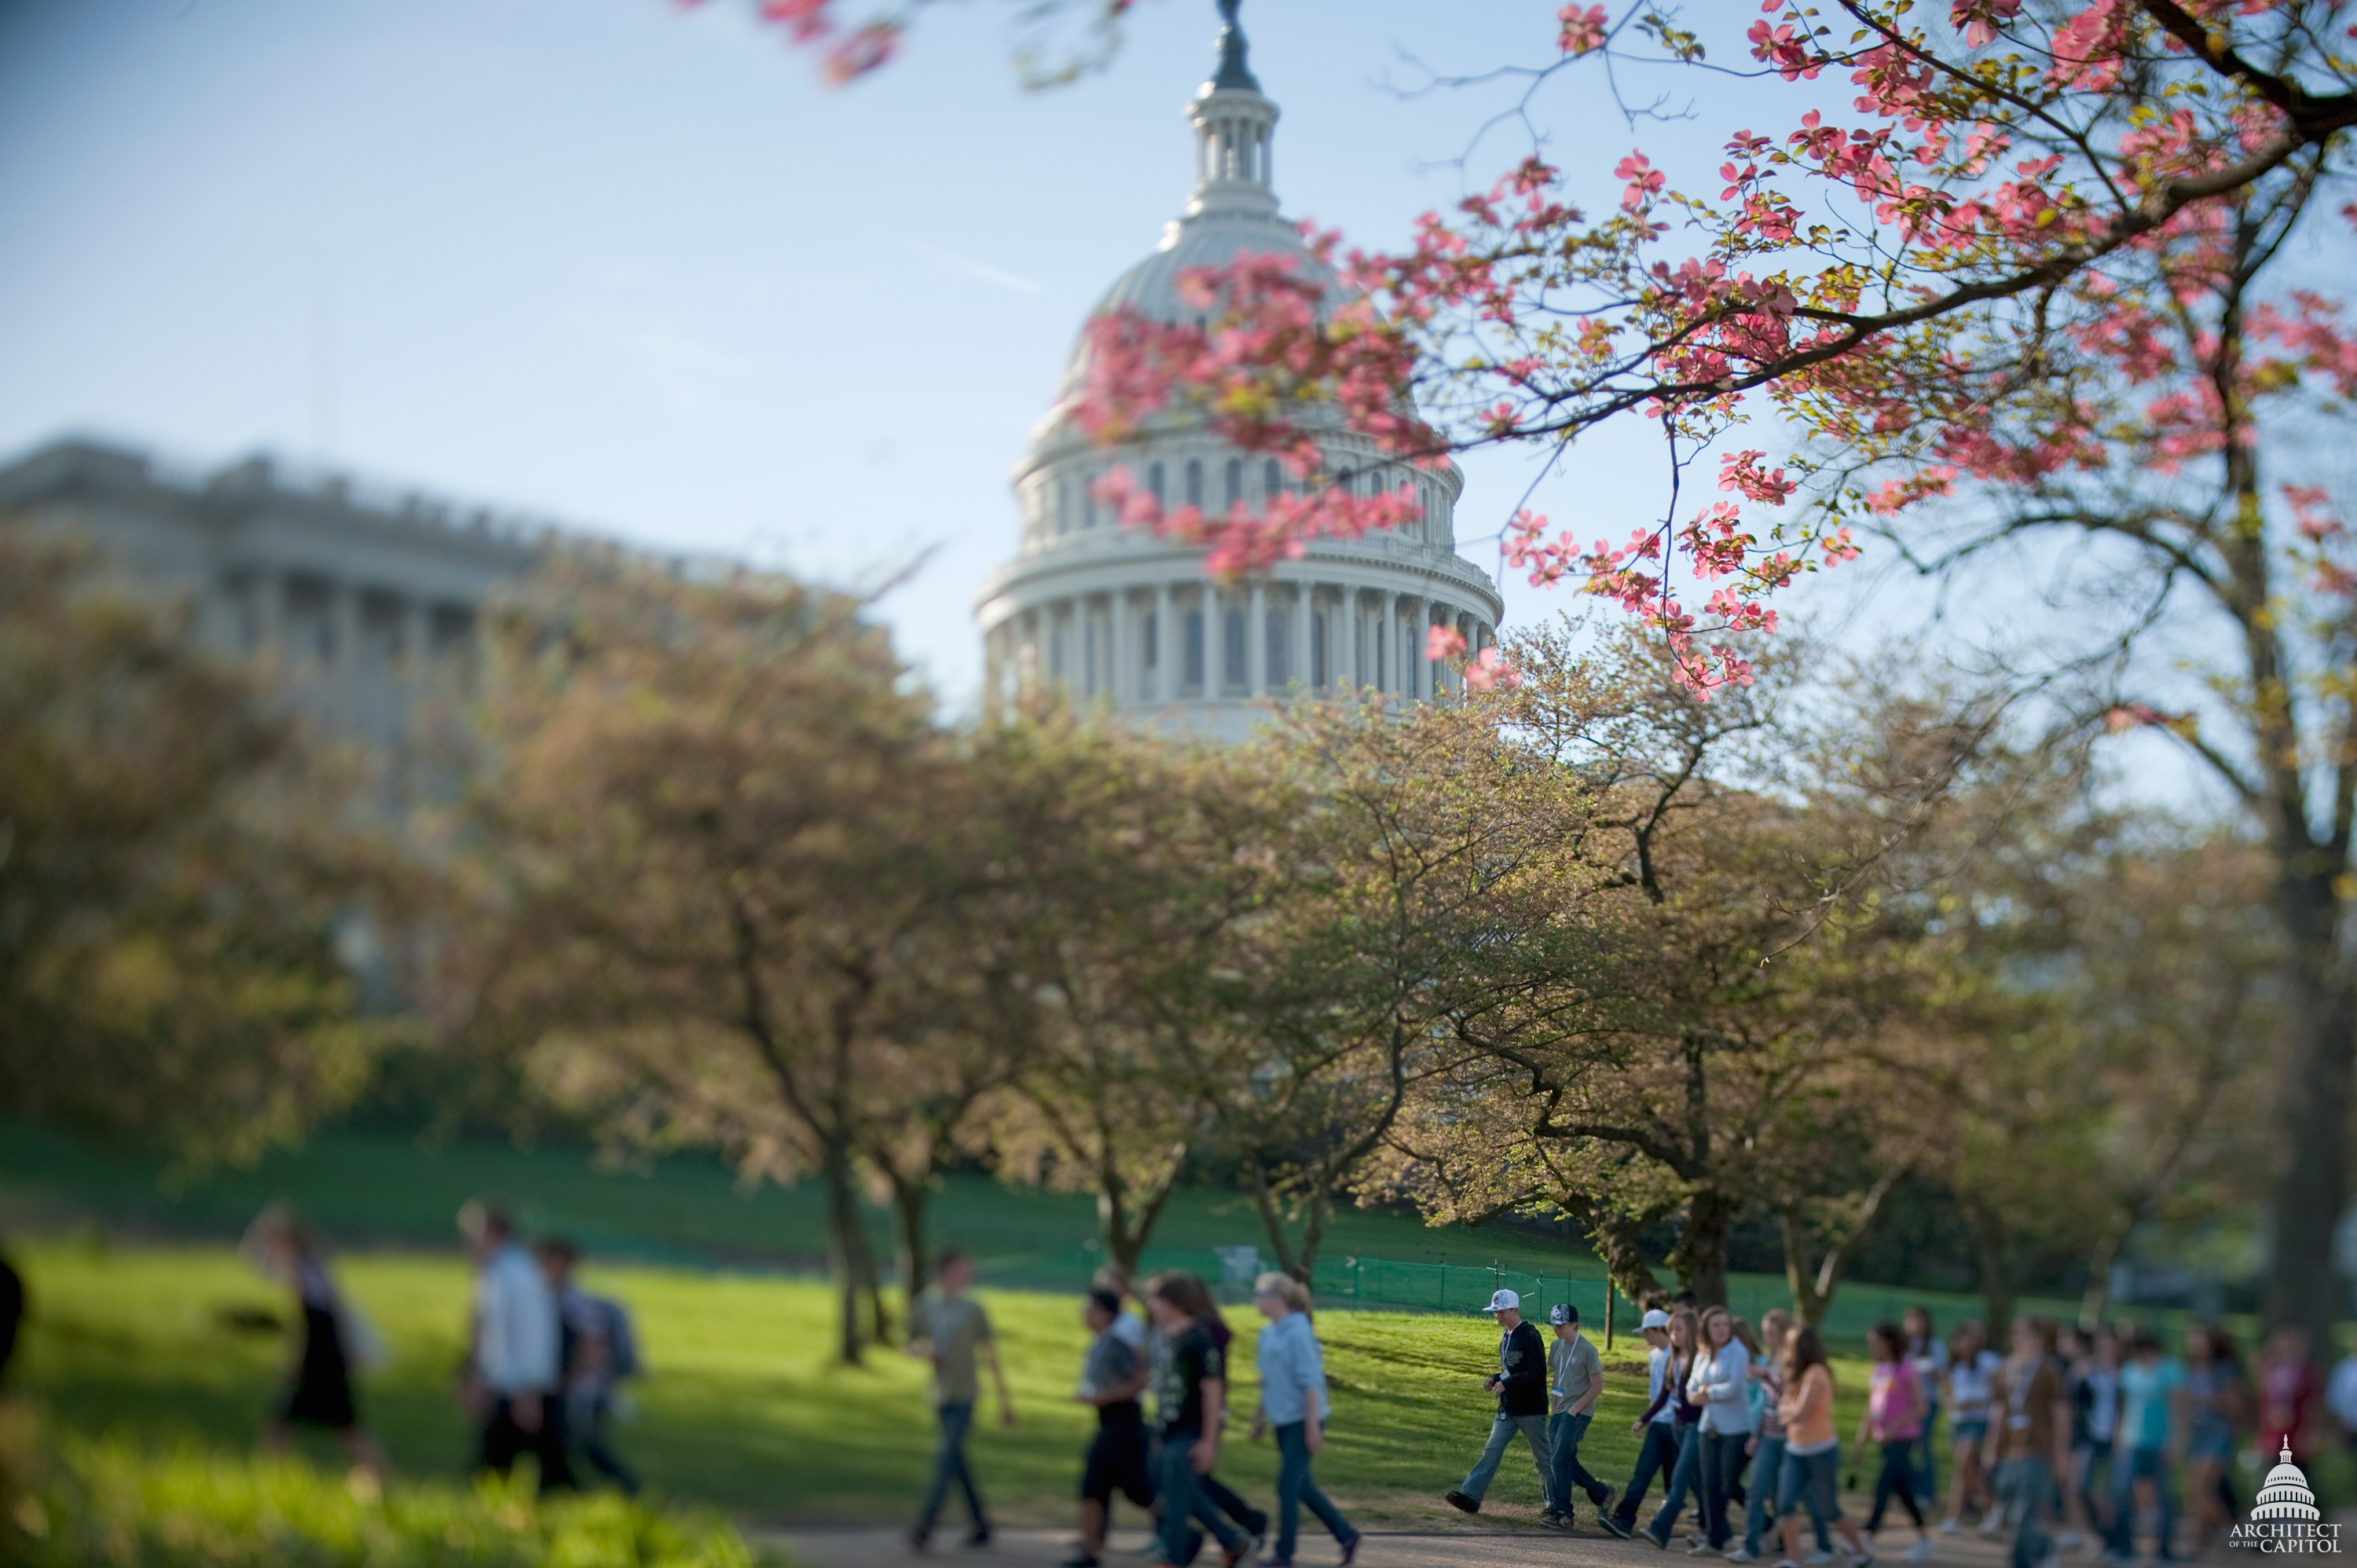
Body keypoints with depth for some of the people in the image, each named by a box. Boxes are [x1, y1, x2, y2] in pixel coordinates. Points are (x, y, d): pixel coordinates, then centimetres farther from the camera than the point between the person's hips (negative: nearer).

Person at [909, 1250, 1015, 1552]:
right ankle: (980, 1524, 21)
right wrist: (924, 1352, -8)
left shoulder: (974, 1310, -4)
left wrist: (1005, 1401, 2)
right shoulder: (925, 1306, 4)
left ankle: (924, 1526, -15)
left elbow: (991, 1357, 0)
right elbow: (912, 1346, 16)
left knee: (947, 1458, -13)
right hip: (941, 1395, 4)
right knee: (957, 1462, 10)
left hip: (964, 1396, -4)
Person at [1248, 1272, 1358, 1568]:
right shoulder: (1268, 1334, 8)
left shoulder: (1298, 1333, -17)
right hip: (1283, 1421, 8)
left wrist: (1313, 1427, -20)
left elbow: (1311, 1382, -18)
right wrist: (1260, 1417, 21)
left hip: (1303, 1420, -8)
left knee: (1288, 1485, -5)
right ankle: (1346, 1535, 23)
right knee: (1301, 1487, 12)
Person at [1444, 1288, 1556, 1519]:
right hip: (1508, 1409, 8)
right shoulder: (1505, 1336, 13)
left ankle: (1554, 1505, 15)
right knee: (1491, 1450, -1)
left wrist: (1506, 1383, -26)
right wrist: (1495, 1379, 4)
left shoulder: (1530, 1336, -14)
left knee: (1543, 1458, 4)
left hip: (1531, 1409, -8)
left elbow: (1537, 1373, -21)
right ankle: (1470, 1496, -6)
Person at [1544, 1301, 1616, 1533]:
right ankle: (1601, 1493, 21)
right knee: (1564, 1460, 5)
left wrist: (1575, 1409, -14)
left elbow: (1597, 1386, -10)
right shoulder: (1556, 1346, 11)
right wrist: (1553, 1407, 12)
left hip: (1579, 1412, -8)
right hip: (1559, 1412, 8)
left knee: (1561, 1459, -14)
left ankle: (1563, 1512, -10)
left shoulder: (1587, 1349, -11)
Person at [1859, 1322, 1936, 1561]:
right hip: (1885, 1440, 8)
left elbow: (1919, 1408, -15)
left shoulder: (1905, 1369, -13)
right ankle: (1925, 1541, 21)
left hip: (1903, 1438, -8)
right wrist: (1863, 1435, 12)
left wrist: (1894, 1426, -24)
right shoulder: (1878, 1369, 9)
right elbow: (1871, 1407, 17)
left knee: (1882, 1486, -12)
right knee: (1904, 1491, 12)